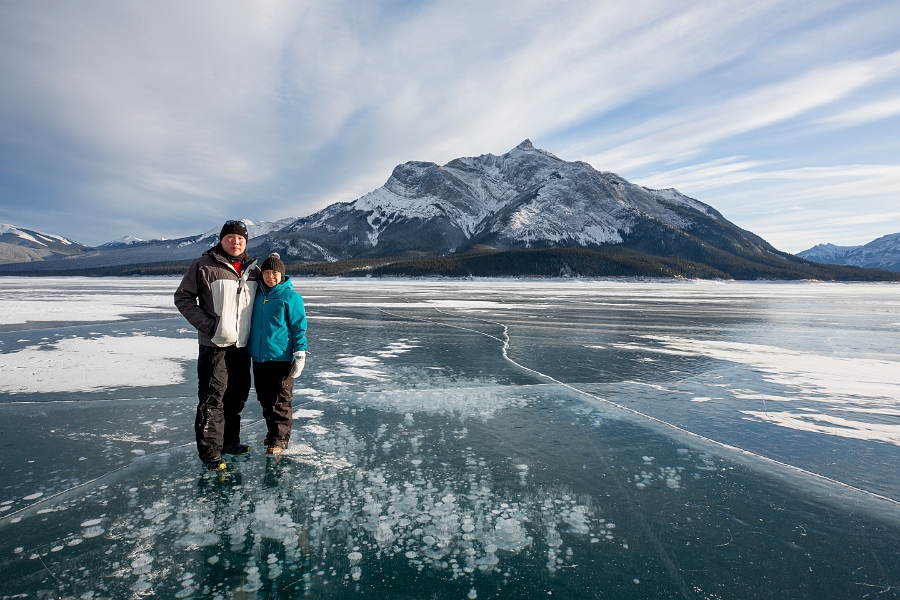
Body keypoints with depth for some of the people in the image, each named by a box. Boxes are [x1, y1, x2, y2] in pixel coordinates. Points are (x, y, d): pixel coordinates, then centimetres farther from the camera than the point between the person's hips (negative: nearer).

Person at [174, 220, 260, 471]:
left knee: (237, 395, 15)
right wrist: (207, 325, -14)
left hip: (242, 346, 6)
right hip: (214, 345, -6)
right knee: (213, 398, -3)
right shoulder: (204, 266, -6)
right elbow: (183, 297, -5)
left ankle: (229, 441, 30)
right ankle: (210, 452, 8)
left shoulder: (253, 269, 10)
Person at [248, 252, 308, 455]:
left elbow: (299, 327, -7)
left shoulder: (290, 296, -7)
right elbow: (252, 323, 19)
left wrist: (300, 354, -11)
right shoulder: (257, 294, 8)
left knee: (280, 401, 1)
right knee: (265, 400, 15)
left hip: (281, 357, -6)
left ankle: (279, 439, 13)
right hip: (258, 357, 6)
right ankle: (273, 433, 30)